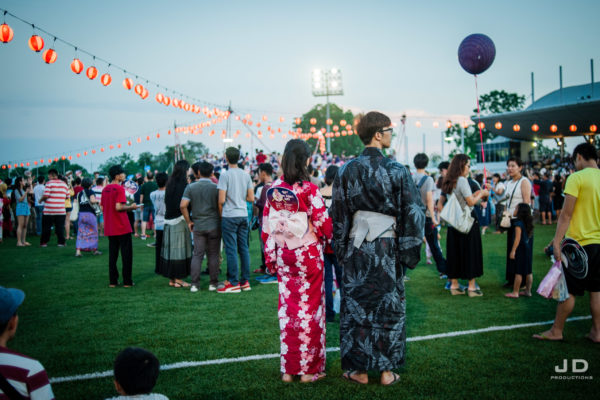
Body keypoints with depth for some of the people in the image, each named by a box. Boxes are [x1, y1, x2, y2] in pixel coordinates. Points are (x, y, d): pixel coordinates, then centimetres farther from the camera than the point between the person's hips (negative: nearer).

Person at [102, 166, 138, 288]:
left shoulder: (105, 189, 8)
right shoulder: (119, 188, -12)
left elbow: (102, 208, 11)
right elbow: (118, 207, -20)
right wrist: (131, 207, -6)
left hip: (109, 228, 6)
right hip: (122, 227, -6)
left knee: (112, 254, 11)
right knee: (126, 254, 3)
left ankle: (112, 281, 12)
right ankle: (127, 281, 5)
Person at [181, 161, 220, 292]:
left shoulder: (191, 187, -1)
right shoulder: (216, 187, -6)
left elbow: (183, 205, -8)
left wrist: (189, 221, 2)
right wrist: (220, 221, 3)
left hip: (198, 226, 2)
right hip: (214, 226, -1)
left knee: (197, 254, 7)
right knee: (213, 255, 6)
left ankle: (194, 284, 5)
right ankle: (213, 283, 11)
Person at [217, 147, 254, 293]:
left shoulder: (225, 175, -10)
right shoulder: (246, 175, 7)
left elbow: (221, 200, -13)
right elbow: (251, 198, 7)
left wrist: (221, 214, 3)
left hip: (229, 216, -5)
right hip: (243, 215, 5)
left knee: (231, 250, -1)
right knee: (244, 248, 10)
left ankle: (234, 283, 1)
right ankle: (245, 281, 14)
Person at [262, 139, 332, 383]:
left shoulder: (274, 189, 0)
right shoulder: (309, 189, -13)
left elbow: (266, 226, 4)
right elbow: (323, 223, -11)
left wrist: (270, 258, 12)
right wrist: (330, 238, 11)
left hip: (283, 257, 4)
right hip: (308, 255, -4)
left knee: (287, 307, 11)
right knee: (309, 308, 5)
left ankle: (288, 368, 18)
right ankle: (308, 369, 13)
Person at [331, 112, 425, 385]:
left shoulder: (347, 171, -2)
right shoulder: (397, 171, -7)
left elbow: (338, 214, 2)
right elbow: (413, 213, -7)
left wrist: (341, 250, 11)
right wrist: (409, 250, 2)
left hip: (357, 248, 1)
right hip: (388, 249, -1)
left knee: (357, 305, 10)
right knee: (389, 306, 10)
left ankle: (359, 370, 18)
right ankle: (387, 371, 19)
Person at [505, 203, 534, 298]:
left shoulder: (518, 223, -16)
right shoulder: (527, 223, 9)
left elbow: (517, 238, -18)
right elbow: (529, 236, 15)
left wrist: (513, 250, -16)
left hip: (520, 248, -8)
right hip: (527, 248, 8)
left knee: (518, 272, -3)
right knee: (528, 272, 11)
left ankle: (515, 292, 2)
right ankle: (528, 291, 19)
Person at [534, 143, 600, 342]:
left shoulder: (576, 178, -12)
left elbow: (566, 215, -15)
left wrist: (557, 241, -13)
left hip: (581, 243, -6)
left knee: (568, 290, 2)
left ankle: (556, 331, 11)